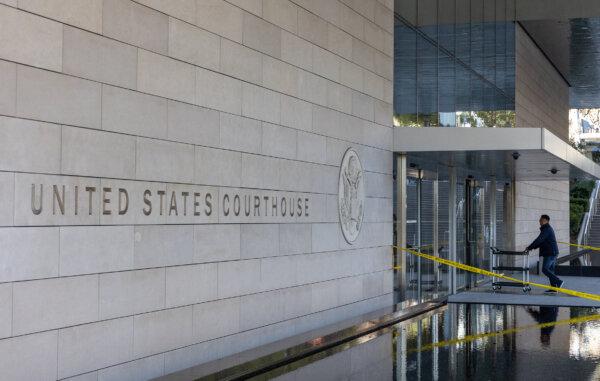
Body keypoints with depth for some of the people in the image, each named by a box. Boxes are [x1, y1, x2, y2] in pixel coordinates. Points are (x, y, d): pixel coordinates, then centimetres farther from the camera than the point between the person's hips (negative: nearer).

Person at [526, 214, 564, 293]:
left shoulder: (546, 229, -15)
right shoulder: (548, 229, 19)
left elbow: (539, 240, -20)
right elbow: (541, 241, 24)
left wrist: (529, 248, -13)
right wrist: (532, 247, 17)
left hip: (550, 253, -10)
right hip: (553, 253, 10)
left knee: (545, 269, -10)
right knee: (550, 270, 10)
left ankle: (558, 282, -12)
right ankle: (553, 287, 10)